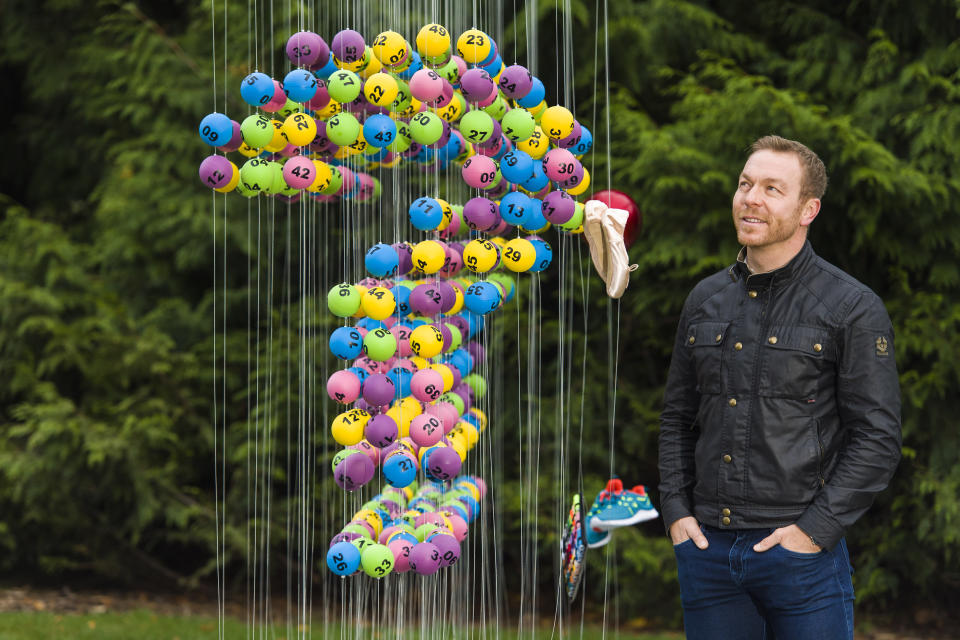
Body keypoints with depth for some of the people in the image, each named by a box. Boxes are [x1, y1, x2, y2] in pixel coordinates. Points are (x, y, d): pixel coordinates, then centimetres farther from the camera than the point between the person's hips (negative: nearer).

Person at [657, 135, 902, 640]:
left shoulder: (853, 308, -4)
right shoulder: (705, 300, 12)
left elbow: (877, 438, -8)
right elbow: (677, 418, 18)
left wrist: (813, 530, -13)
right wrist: (676, 512, 5)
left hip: (801, 557, -4)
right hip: (706, 551, 4)